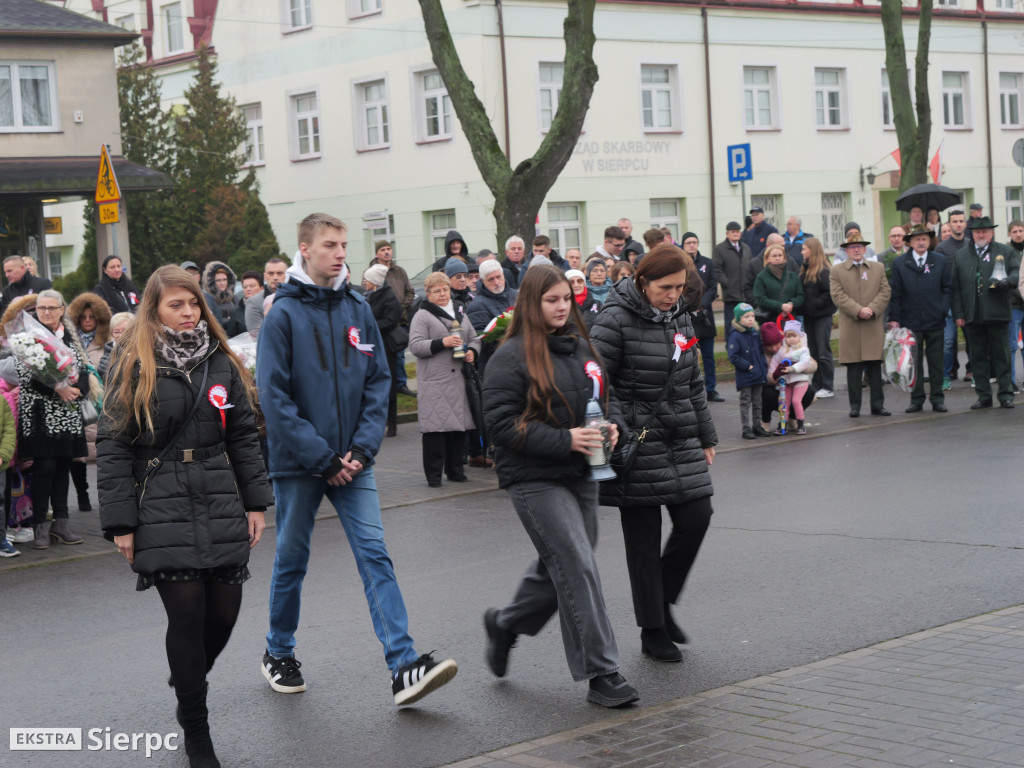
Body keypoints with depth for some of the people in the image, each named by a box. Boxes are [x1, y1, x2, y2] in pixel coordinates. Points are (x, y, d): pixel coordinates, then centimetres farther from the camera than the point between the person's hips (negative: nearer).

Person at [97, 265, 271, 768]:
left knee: (225, 609, 2)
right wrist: (120, 523, -7)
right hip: (162, 513, -4)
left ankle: (189, 679, 34)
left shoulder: (220, 363, 10)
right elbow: (112, 447, -3)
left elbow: (244, 437, 14)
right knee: (186, 613, -7)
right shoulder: (135, 369, -2)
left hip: (220, 505, 4)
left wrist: (255, 503, 10)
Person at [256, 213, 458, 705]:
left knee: (374, 555, -6)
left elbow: (378, 382, 5)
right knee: (291, 561, 11)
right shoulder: (283, 314, -8)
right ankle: (279, 654, 31)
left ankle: (404, 667, -12)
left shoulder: (358, 309, 4)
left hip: (351, 461, 3)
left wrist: (362, 448, -8)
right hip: (298, 462, -3)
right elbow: (274, 396, -12)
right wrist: (322, 457, -16)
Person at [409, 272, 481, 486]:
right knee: (435, 426, -7)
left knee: (459, 424, 7)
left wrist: (472, 351, 4)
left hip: (458, 380, 6)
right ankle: (433, 474, -1)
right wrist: (441, 343, -20)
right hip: (434, 382, -6)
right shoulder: (422, 316, -1)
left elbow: (474, 338, 25)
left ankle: (455, 469, 18)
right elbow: (415, 345, -11)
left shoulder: (460, 313, 18)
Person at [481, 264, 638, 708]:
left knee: (558, 567, 17)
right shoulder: (512, 356, -11)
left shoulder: (580, 347, 12)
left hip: (581, 475, 8)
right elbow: (503, 425, -16)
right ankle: (600, 673, -4)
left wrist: (612, 424, -1)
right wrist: (565, 440, -23)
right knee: (578, 567, -11)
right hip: (535, 480, -8)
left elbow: (607, 395, 22)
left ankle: (505, 625, 42)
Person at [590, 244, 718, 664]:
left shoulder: (679, 317, 11)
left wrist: (706, 437, 21)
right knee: (645, 541, 1)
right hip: (638, 443, -6)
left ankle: (663, 602, 21)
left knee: (696, 517, -1)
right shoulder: (616, 320, -12)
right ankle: (653, 630, 14)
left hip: (680, 440, 7)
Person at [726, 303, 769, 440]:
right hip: (744, 376, -7)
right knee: (745, 402, -1)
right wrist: (748, 366, -19)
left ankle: (757, 425, 23)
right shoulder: (735, 336, -14)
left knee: (757, 402, 14)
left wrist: (763, 365, 6)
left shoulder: (755, 333, 8)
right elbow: (733, 357, -18)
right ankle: (746, 429, 4)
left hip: (758, 375, 7)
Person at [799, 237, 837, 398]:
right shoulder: (804, 269, 9)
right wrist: (801, 306, 0)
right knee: (812, 352, 11)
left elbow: (830, 292, -18)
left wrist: (816, 303, -16)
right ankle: (816, 385, 17)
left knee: (823, 352, -2)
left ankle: (827, 387, 4)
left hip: (822, 315, -8)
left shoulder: (823, 271, -14)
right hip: (808, 315, 8)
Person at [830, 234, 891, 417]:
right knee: (853, 368, 0)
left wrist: (872, 309, -11)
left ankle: (877, 405, 8)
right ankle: (855, 406, 5)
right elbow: (838, 296, -5)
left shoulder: (878, 268, 13)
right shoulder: (837, 271, 6)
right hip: (850, 326, -2)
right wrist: (858, 311, -16)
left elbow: (885, 292, 5)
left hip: (874, 325, 2)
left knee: (875, 367, 3)